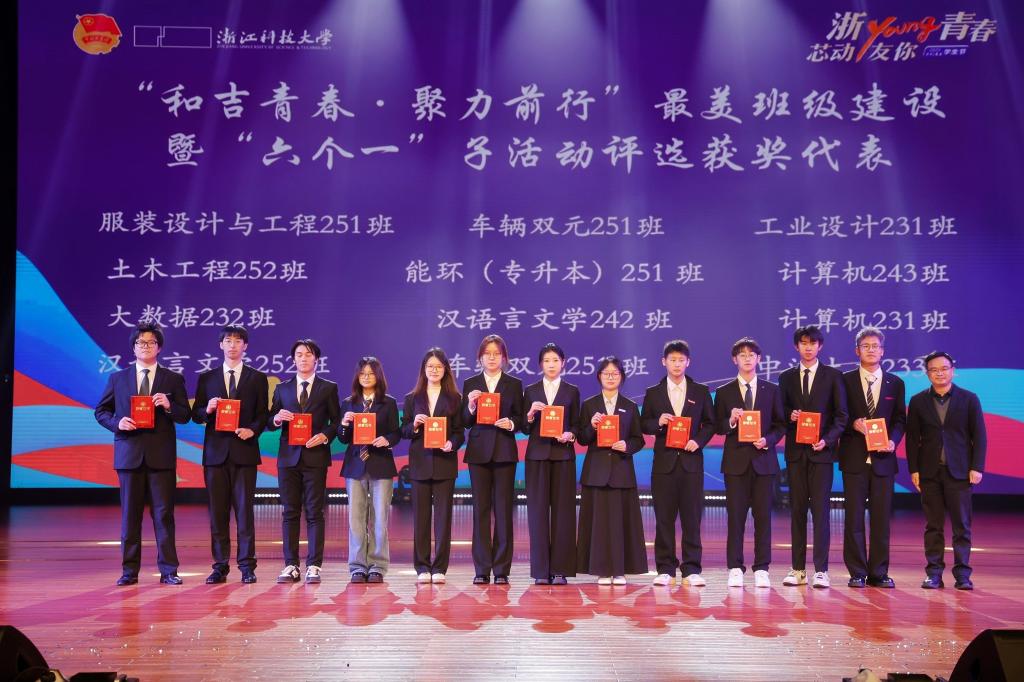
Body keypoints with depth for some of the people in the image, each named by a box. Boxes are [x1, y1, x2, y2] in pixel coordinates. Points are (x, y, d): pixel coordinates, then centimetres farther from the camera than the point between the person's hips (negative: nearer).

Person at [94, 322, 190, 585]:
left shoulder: (173, 380, 7)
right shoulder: (117, 379, 10)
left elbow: (185, 416, 4)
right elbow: (101, 411, 12)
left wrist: (169, 406, -16)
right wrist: (117, 422, -8)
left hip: (161, 454, -1)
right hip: (129, 453, 1)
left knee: (164, 512, 0)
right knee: (130, 513, 5)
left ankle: (168, 570, 6)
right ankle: (130, 570, 14)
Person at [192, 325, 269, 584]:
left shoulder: (257, 378, 7)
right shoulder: (207, 378, 11)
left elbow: (263, 415, 5)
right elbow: (196, 415, 10)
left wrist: (252, 430, -14)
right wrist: (207, 410, -11)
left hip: (244, 450, -2)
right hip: (215, 451, 2)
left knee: (244, 509, -1)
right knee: (217, 511, 4)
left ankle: (246, 566, 5)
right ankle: (220, 566, 12)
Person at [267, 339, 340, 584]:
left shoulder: (328, 388, 7)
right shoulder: (282, 388, 13)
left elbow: (336, 421, 5)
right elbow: (270, 423, 11)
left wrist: (325, 436, -13)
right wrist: (277, 418, -10)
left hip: (315, 456, -2)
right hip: (289, 456, 2)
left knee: (314, 513, -1)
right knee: (290, 512, 5)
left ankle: (313, 566, 4)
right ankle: (291, 565, 11)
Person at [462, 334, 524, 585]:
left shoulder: (514, 384, 8)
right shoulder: (470, 384, 9)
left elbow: (520, 419, 8)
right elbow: (465, 423, 6)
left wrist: (511, 423, -13)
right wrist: (471, 406, -12)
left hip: (504, 452, -1)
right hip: (478, 451, 1)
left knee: (503, 510, -1)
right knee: (481, 509, 2)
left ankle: (501, 569, 5)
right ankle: (482, 569, 7)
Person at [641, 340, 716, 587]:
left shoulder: (701, 392, 8)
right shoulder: (653, 393, 8)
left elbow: (710, 423, 8)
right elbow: (644, 425, 8)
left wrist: (698, 441, -8)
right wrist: (658, 422, -12)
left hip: (691, 460, 0)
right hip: (664, 461, 0)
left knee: (692, 517, 0)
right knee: (664, 518, 2)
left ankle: (691, 570, 8)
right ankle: (665, 570, 9)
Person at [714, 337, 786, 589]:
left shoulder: (772, 390, 8)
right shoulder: (724, 393, 6)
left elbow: (780, 425, 8)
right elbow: (718, 427, 5)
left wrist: (768, 440, -10)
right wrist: (731, 421, -15)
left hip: (763, 459, 1)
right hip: (736, 460, 0)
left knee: (763, 516, 2)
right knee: (735, 516, 1)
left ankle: (761, 570, 10)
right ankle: (735, 569, 7)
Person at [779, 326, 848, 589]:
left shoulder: (833, 376, 4)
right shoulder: (786, 377, 12)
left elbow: (841, 415, 1)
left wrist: (827, 440, -12)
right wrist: (789, 417, -9)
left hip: (822, 450, -2)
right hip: (795, 451, 3)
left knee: (820, 509, -6)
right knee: (797, 510, 5)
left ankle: (821, 570, -1)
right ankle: (798, 569, 10)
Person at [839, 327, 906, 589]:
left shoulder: (895, 383, 10)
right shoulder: (845, 380, 4)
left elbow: (900, 420, 9)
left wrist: (893, 441, -8)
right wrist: (853, 424, -15)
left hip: (883, 458, 2)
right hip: (854, 458, -2)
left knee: (882, 516, 5)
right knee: (854, 516, 1)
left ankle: (879, 573, 14)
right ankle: (857, 573, 8)